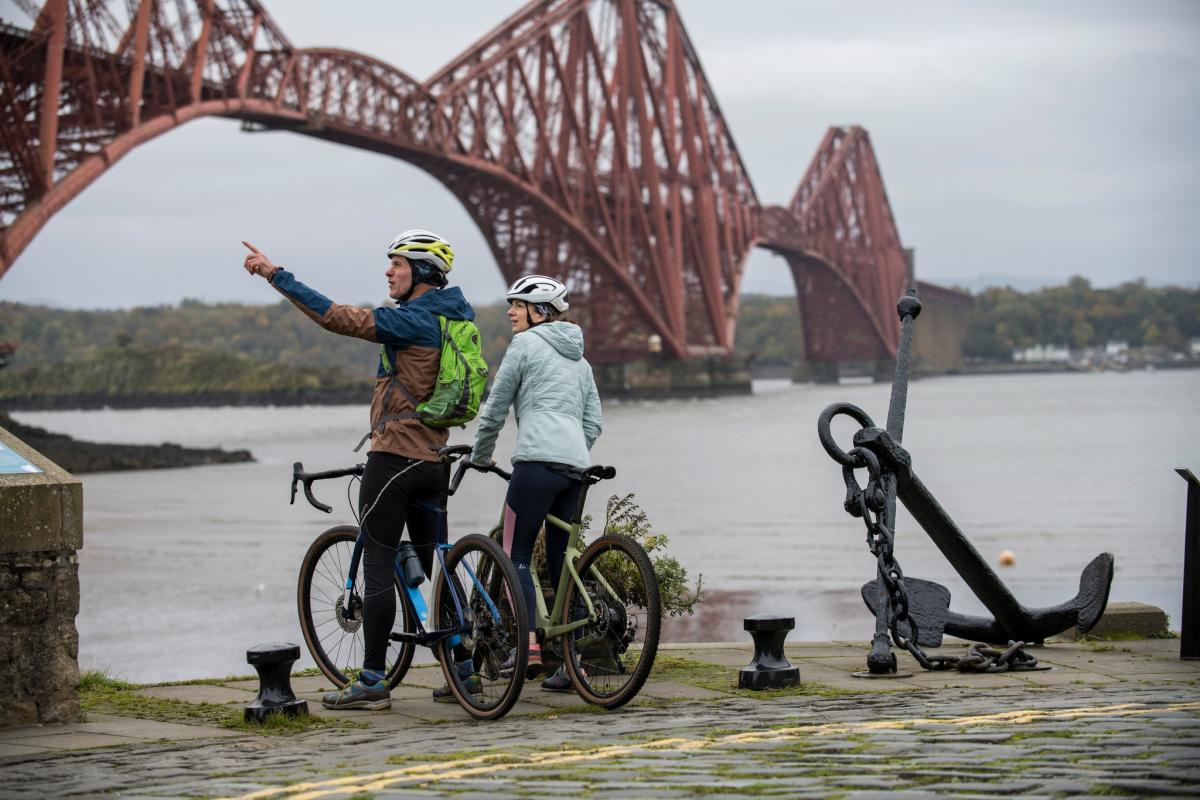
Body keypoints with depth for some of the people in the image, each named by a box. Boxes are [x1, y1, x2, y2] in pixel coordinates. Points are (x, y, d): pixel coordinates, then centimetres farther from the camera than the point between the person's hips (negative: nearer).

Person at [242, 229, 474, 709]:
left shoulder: (413, 320, -15)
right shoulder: (451, 318, 13)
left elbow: (337, 318, -20)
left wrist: (275, 274, -18)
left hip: (394, 458, -9)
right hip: (433, 459, 9)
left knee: (378, 567, -6)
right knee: (434, 565, 14)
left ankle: (373, 682, -5)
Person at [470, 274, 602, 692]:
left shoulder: (526, 345, 3)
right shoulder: (579, 358, 25)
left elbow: (494, 410, 5)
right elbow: (593, 422, 22)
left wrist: (480, 457, 19)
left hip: (538, 459, -7)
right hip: (576, 466, 7)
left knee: (515, 553, -5)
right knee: (561, 562, 9)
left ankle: (529, 645, -21)